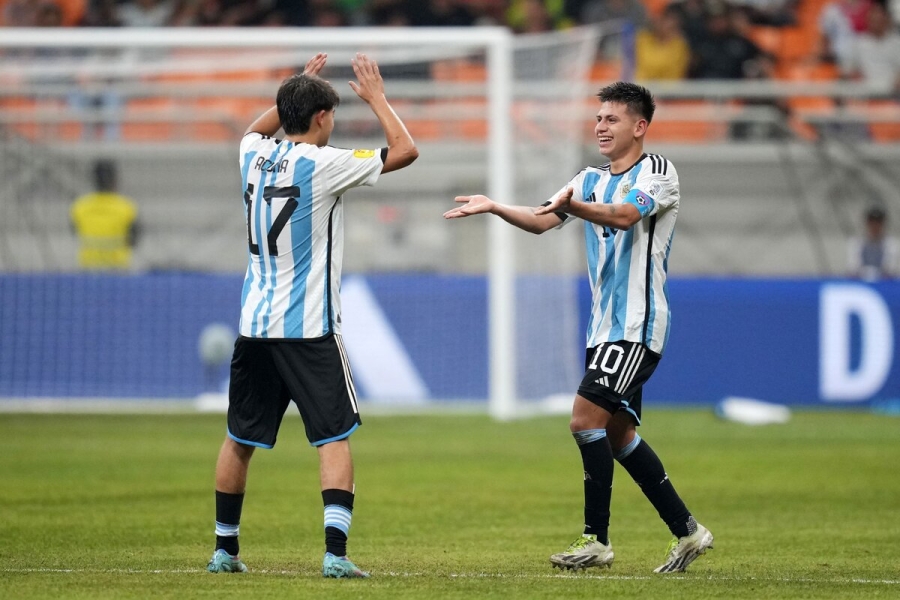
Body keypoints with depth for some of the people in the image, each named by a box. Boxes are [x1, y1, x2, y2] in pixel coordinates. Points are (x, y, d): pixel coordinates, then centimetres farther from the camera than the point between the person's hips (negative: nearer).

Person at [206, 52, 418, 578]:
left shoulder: (255, 156, 6)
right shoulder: (322, 164, -11)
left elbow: (257, 129, 34)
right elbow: (406, 150, -5)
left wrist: (298, 89, 32)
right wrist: (376, 97, 6)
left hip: (255, 323, 6)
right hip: (309, 327, -6)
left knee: (240, 440, 14)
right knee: (335, 438, -3)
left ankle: (225, 549, 20)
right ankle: (336, 552, -14)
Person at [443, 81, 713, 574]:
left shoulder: (657, 171, -8)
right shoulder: (590, 179, 16)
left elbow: (624, 215, -27)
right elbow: (542, 221, 6)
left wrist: (572, 205, -44)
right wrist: (494, 207, -10)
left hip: (637, 326, -9)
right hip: (605, 326, 9)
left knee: (586, 418, -16)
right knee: (618, 433, 11)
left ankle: (597, 541, -10)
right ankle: (687, 531, 20)